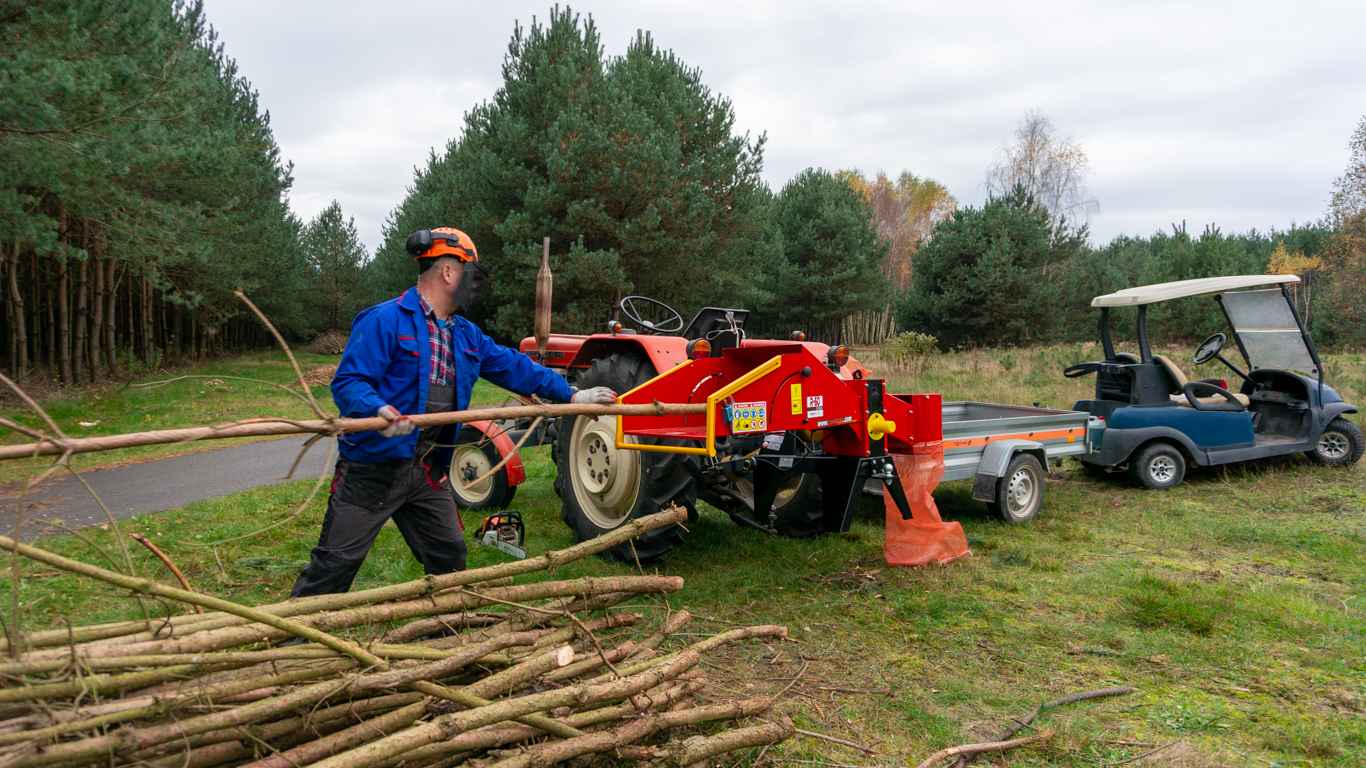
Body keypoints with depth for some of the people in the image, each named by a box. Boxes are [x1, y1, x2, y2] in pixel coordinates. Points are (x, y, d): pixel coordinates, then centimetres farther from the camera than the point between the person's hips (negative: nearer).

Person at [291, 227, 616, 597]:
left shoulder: (466, 334, 13)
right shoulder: (385, 320, -13)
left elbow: (514, 367, 17)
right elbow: (348, 382, -19)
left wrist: (571, 395, 15)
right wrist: (378, 410, -40)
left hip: (428, 471, 8)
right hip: (373, 468, -8)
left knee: (449, 556, 17)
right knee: (335, 562, -2)